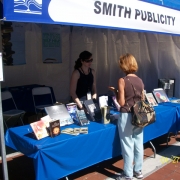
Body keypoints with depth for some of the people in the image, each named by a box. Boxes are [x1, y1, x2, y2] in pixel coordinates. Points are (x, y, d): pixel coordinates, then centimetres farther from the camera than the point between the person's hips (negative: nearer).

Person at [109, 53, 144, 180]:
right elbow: (143, 100, 9)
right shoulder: (140, 81, 4)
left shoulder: (122, 81, -14)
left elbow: (121, 102, -14)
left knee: (128, 146, 4)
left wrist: (115, 91, 0)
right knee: (139, 144, 14)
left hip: (127, 116, -6)